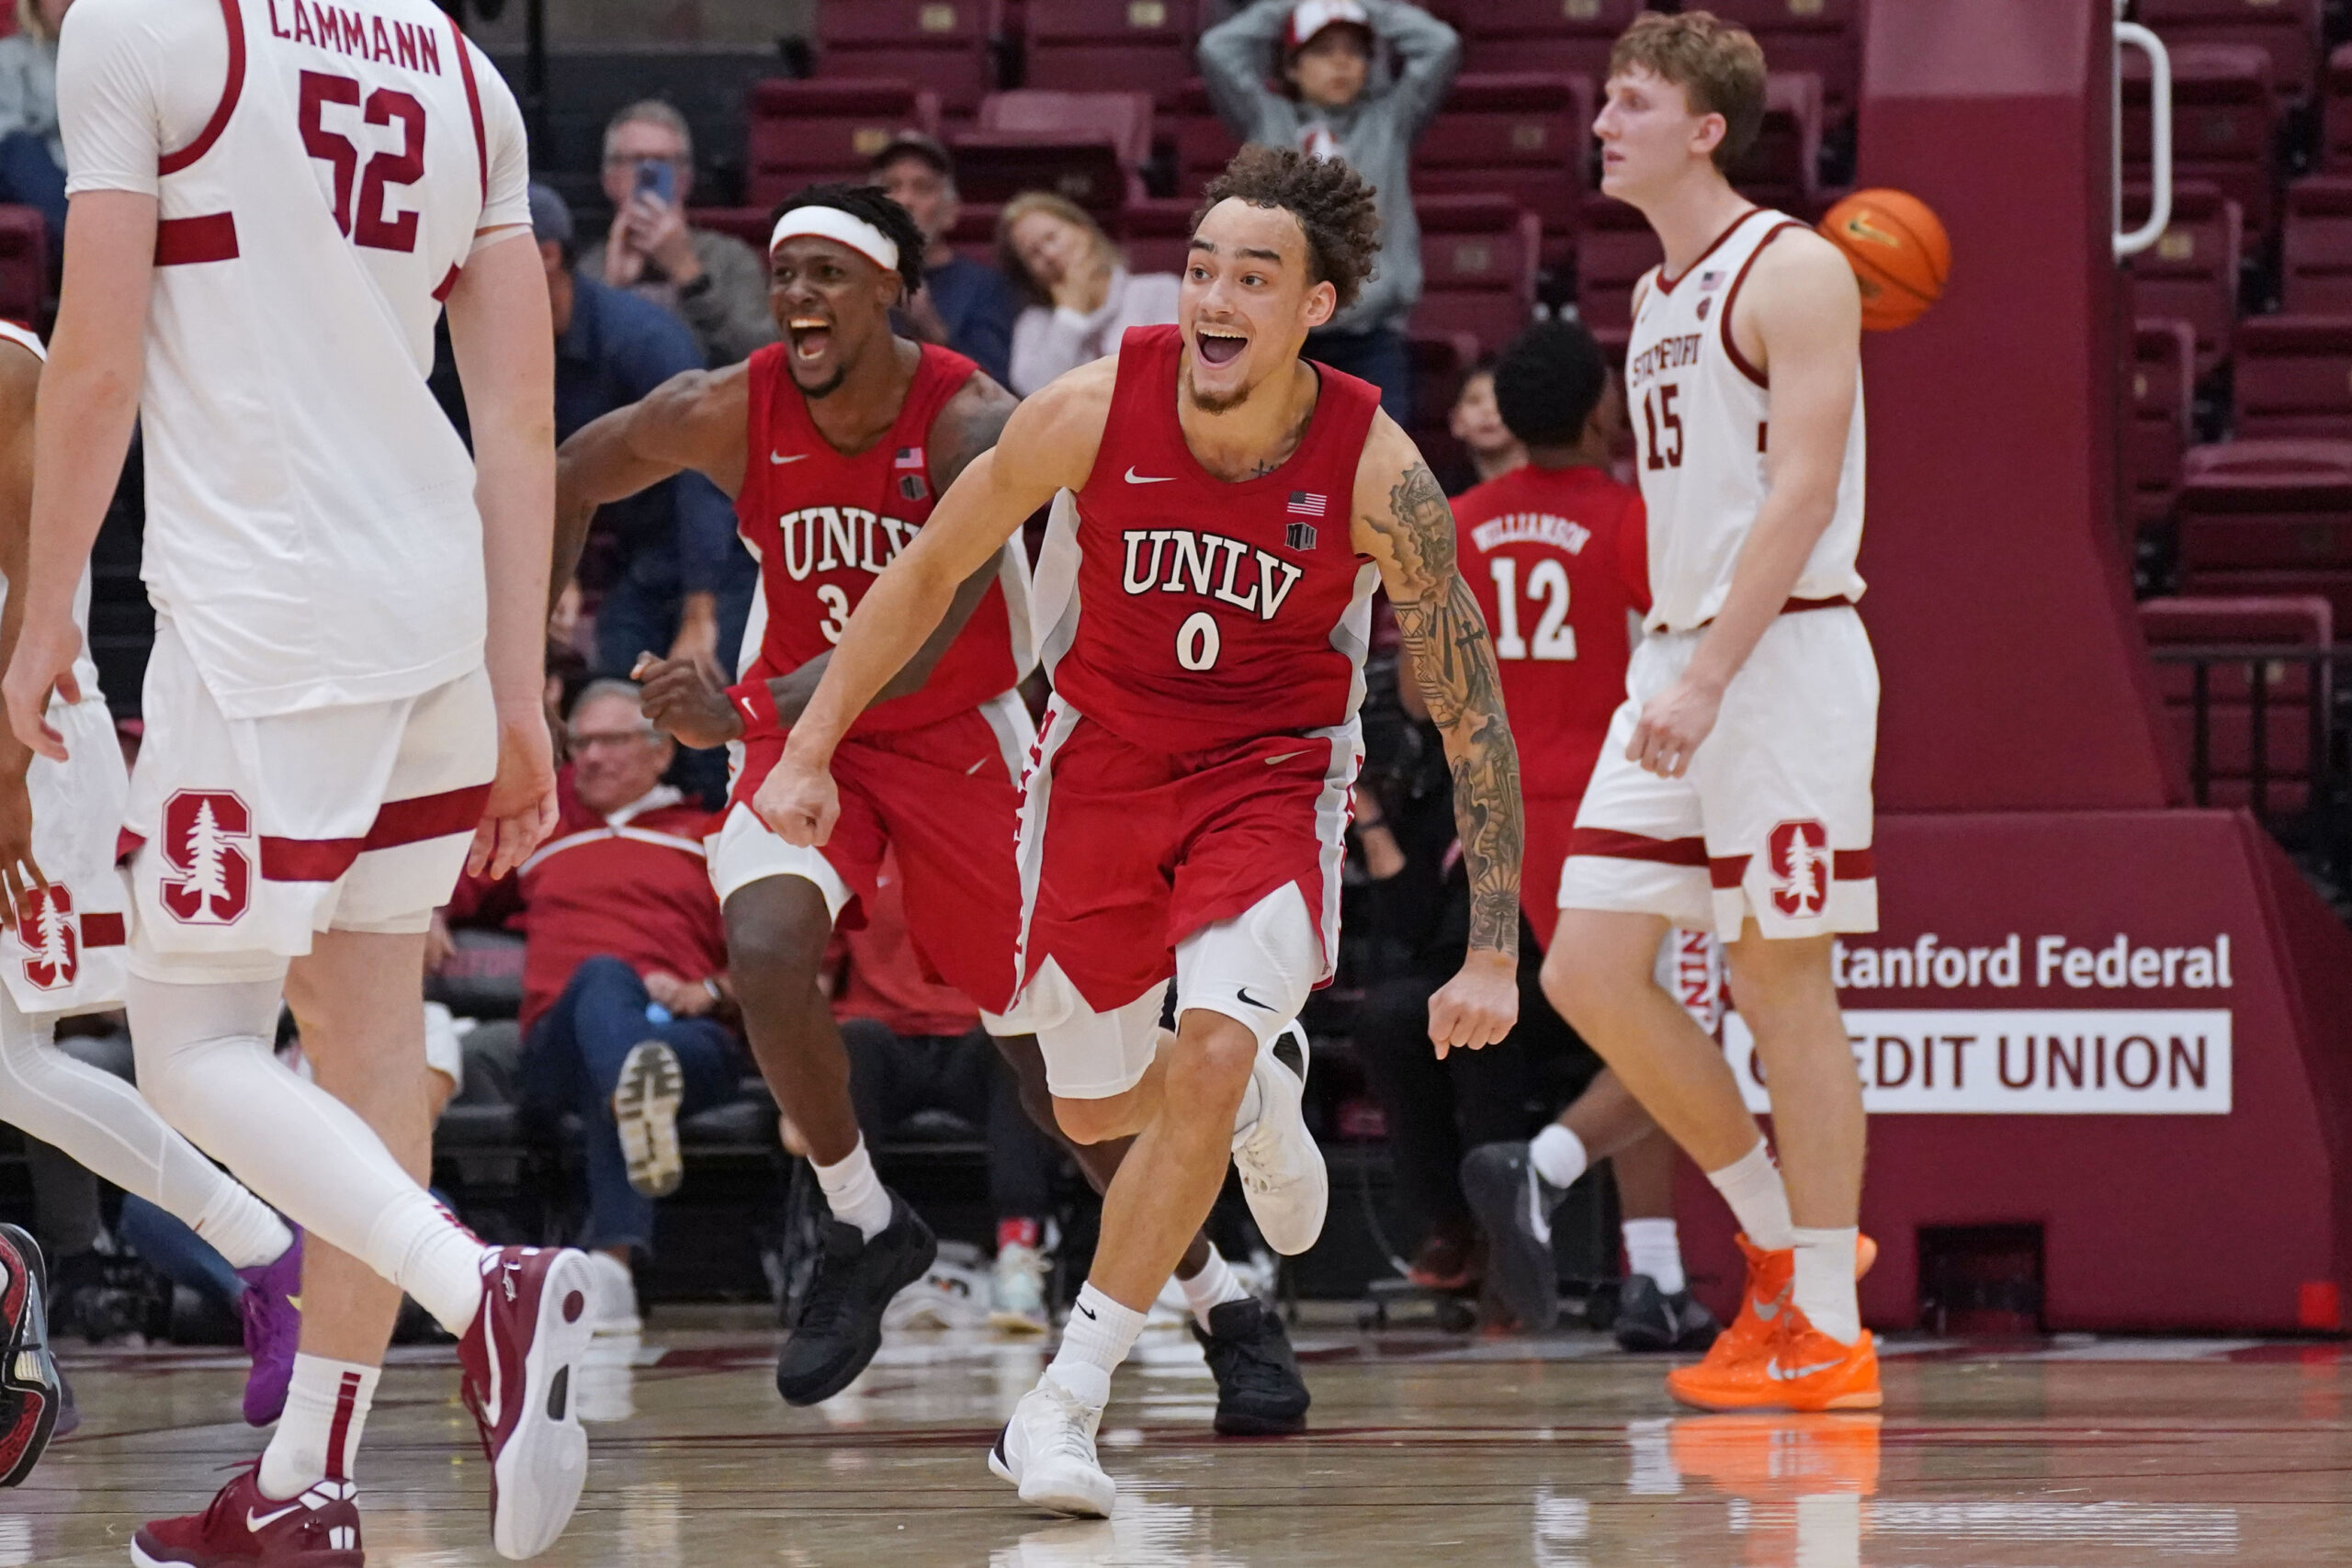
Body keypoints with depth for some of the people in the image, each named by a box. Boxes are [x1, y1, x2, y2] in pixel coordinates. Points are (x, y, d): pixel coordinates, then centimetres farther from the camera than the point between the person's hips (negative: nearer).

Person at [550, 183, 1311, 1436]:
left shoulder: (972, 426, -27)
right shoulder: (730, 416, -18)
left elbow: (921, 639, -37)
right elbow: (572, 477, 2)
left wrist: (740, 712, -49)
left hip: (960, 735, -2)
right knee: (765, 949, -27)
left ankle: (1224, 1309, 19)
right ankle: (864, 1227, -5)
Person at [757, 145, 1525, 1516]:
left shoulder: (1377, 471, -22)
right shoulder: (1095, 411, -20)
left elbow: (1471, 713, -13)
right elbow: (930, 575, -3)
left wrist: (1494, 952, -14)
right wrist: (810, 751, -4)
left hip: (1275, 770, -3)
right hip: (1104, 753, 3)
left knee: (1210, 1054, -26)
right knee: (1095, 1107, 14)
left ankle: (1071, 1396, -15)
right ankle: (1261, 1095, 51)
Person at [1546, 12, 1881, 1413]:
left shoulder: (1793, 273, -9)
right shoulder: (1658, 299, 18)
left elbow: (1800, 488, -18)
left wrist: (1709, 677, -25)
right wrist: (1669, 664, 19)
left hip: (1785, 653, -9)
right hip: (1679, 661, 9)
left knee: (1783, 980, -6)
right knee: (1589, 969, 2)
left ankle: (1829, 1329, 0)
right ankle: (1782, 1240, 15)